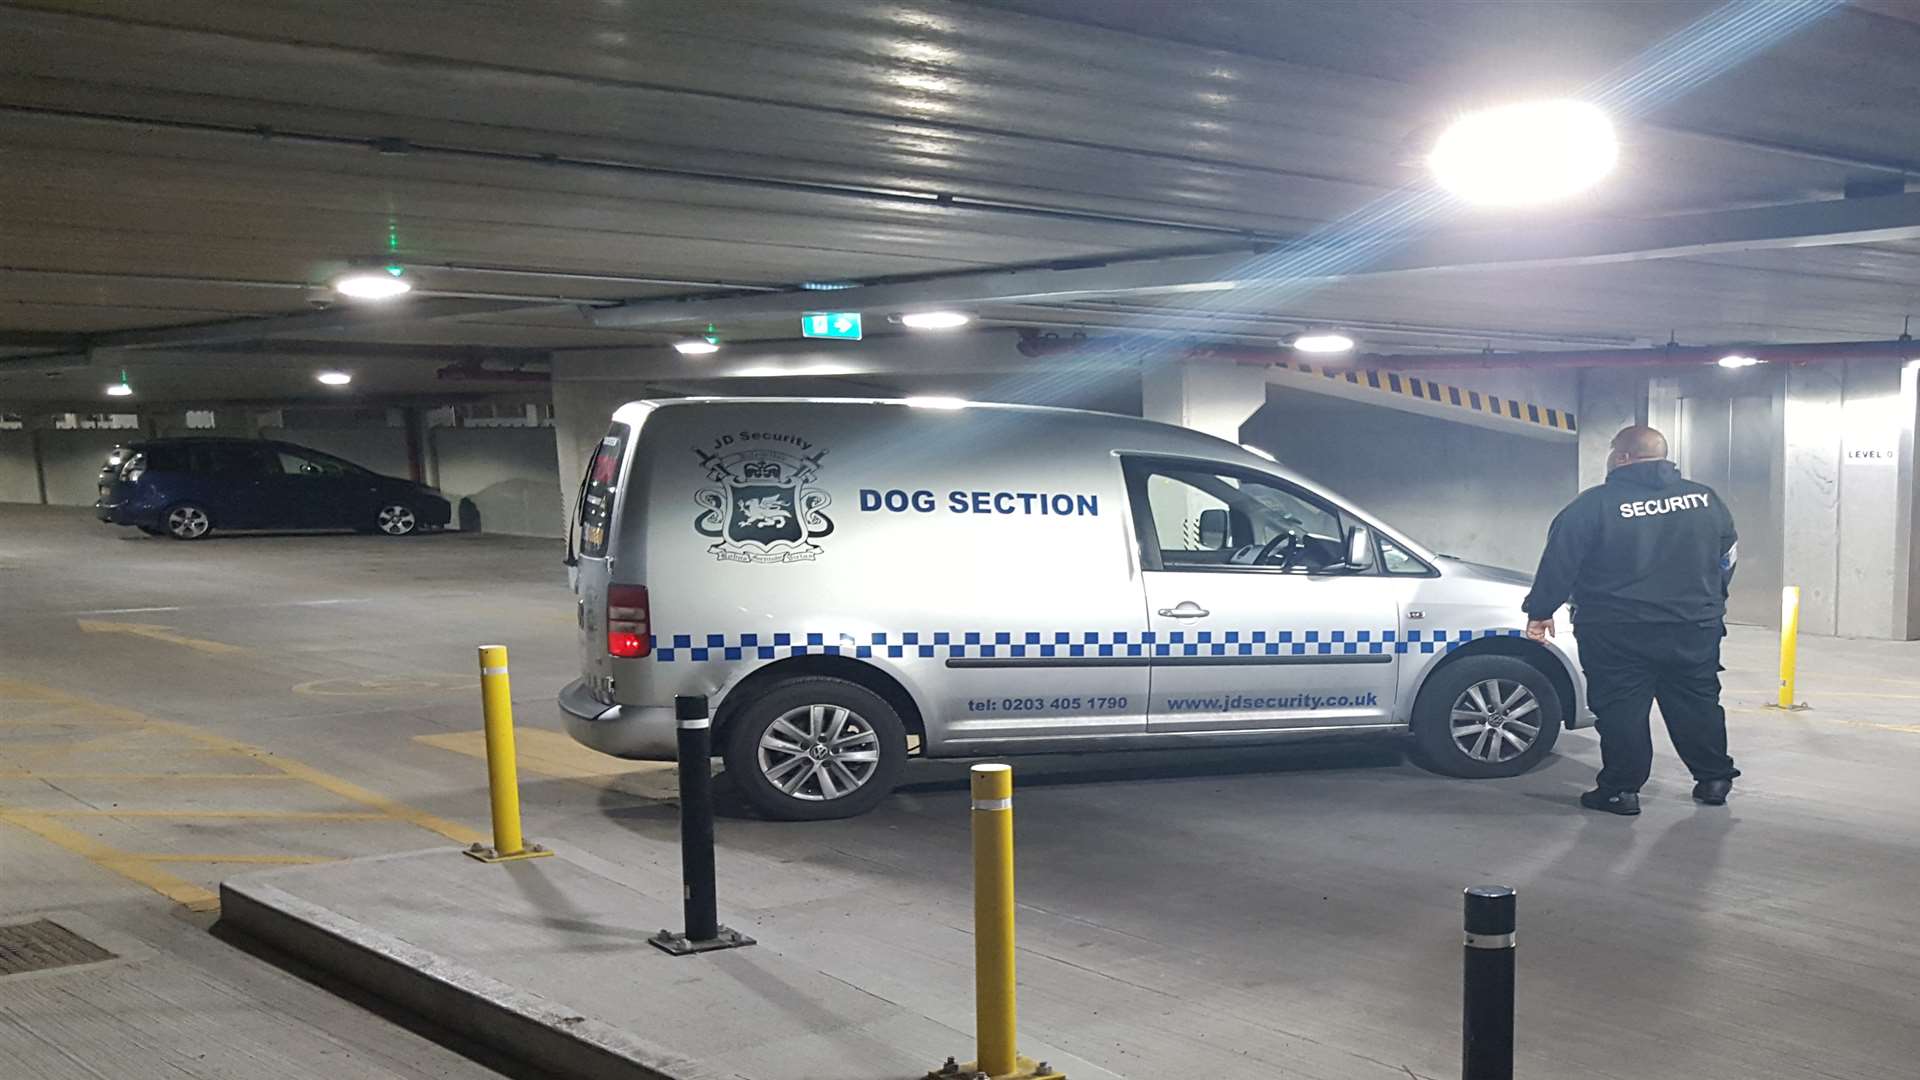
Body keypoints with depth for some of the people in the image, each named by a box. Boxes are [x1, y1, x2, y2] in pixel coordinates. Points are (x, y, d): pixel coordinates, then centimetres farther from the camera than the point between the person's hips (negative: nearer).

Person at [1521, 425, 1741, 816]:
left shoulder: (1595, 504, -10)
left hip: (1618, 635, -5)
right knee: (1697, 704, 17)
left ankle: (1621, 790, 5)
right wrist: (1710, 603, 30)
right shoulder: (1705, 498, 6)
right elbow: (1728, 556, 17)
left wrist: (1540, 612, 1)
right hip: (1695, 629, 5)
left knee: (1621, 710, 3)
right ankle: (1714, 779, 25)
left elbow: (1559, 563, -9)